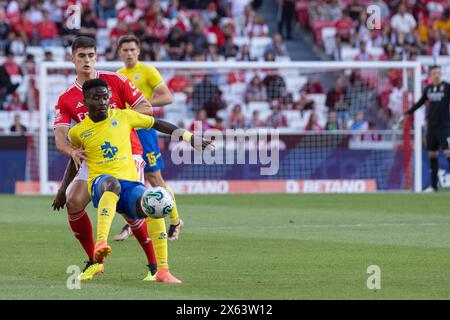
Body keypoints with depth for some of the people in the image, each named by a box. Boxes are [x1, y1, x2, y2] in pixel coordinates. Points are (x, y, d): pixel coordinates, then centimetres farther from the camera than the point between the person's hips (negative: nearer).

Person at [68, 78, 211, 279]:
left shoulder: (122, 117, 10)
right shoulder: (78, 132, 9)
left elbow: (157, 124, 19)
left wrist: (190, 138, 17)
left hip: (130, 182, 2)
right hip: (100, 184, -2)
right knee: (112, 183, -43)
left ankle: (161, 269, -23)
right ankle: (101, 244, -62)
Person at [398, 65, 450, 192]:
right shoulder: (428, 89, 10)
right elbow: (419, 103, 22)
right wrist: (406, 114, 26)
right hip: (431, 126, 5)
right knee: (432, 155, 6)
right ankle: (433, 185, 13)